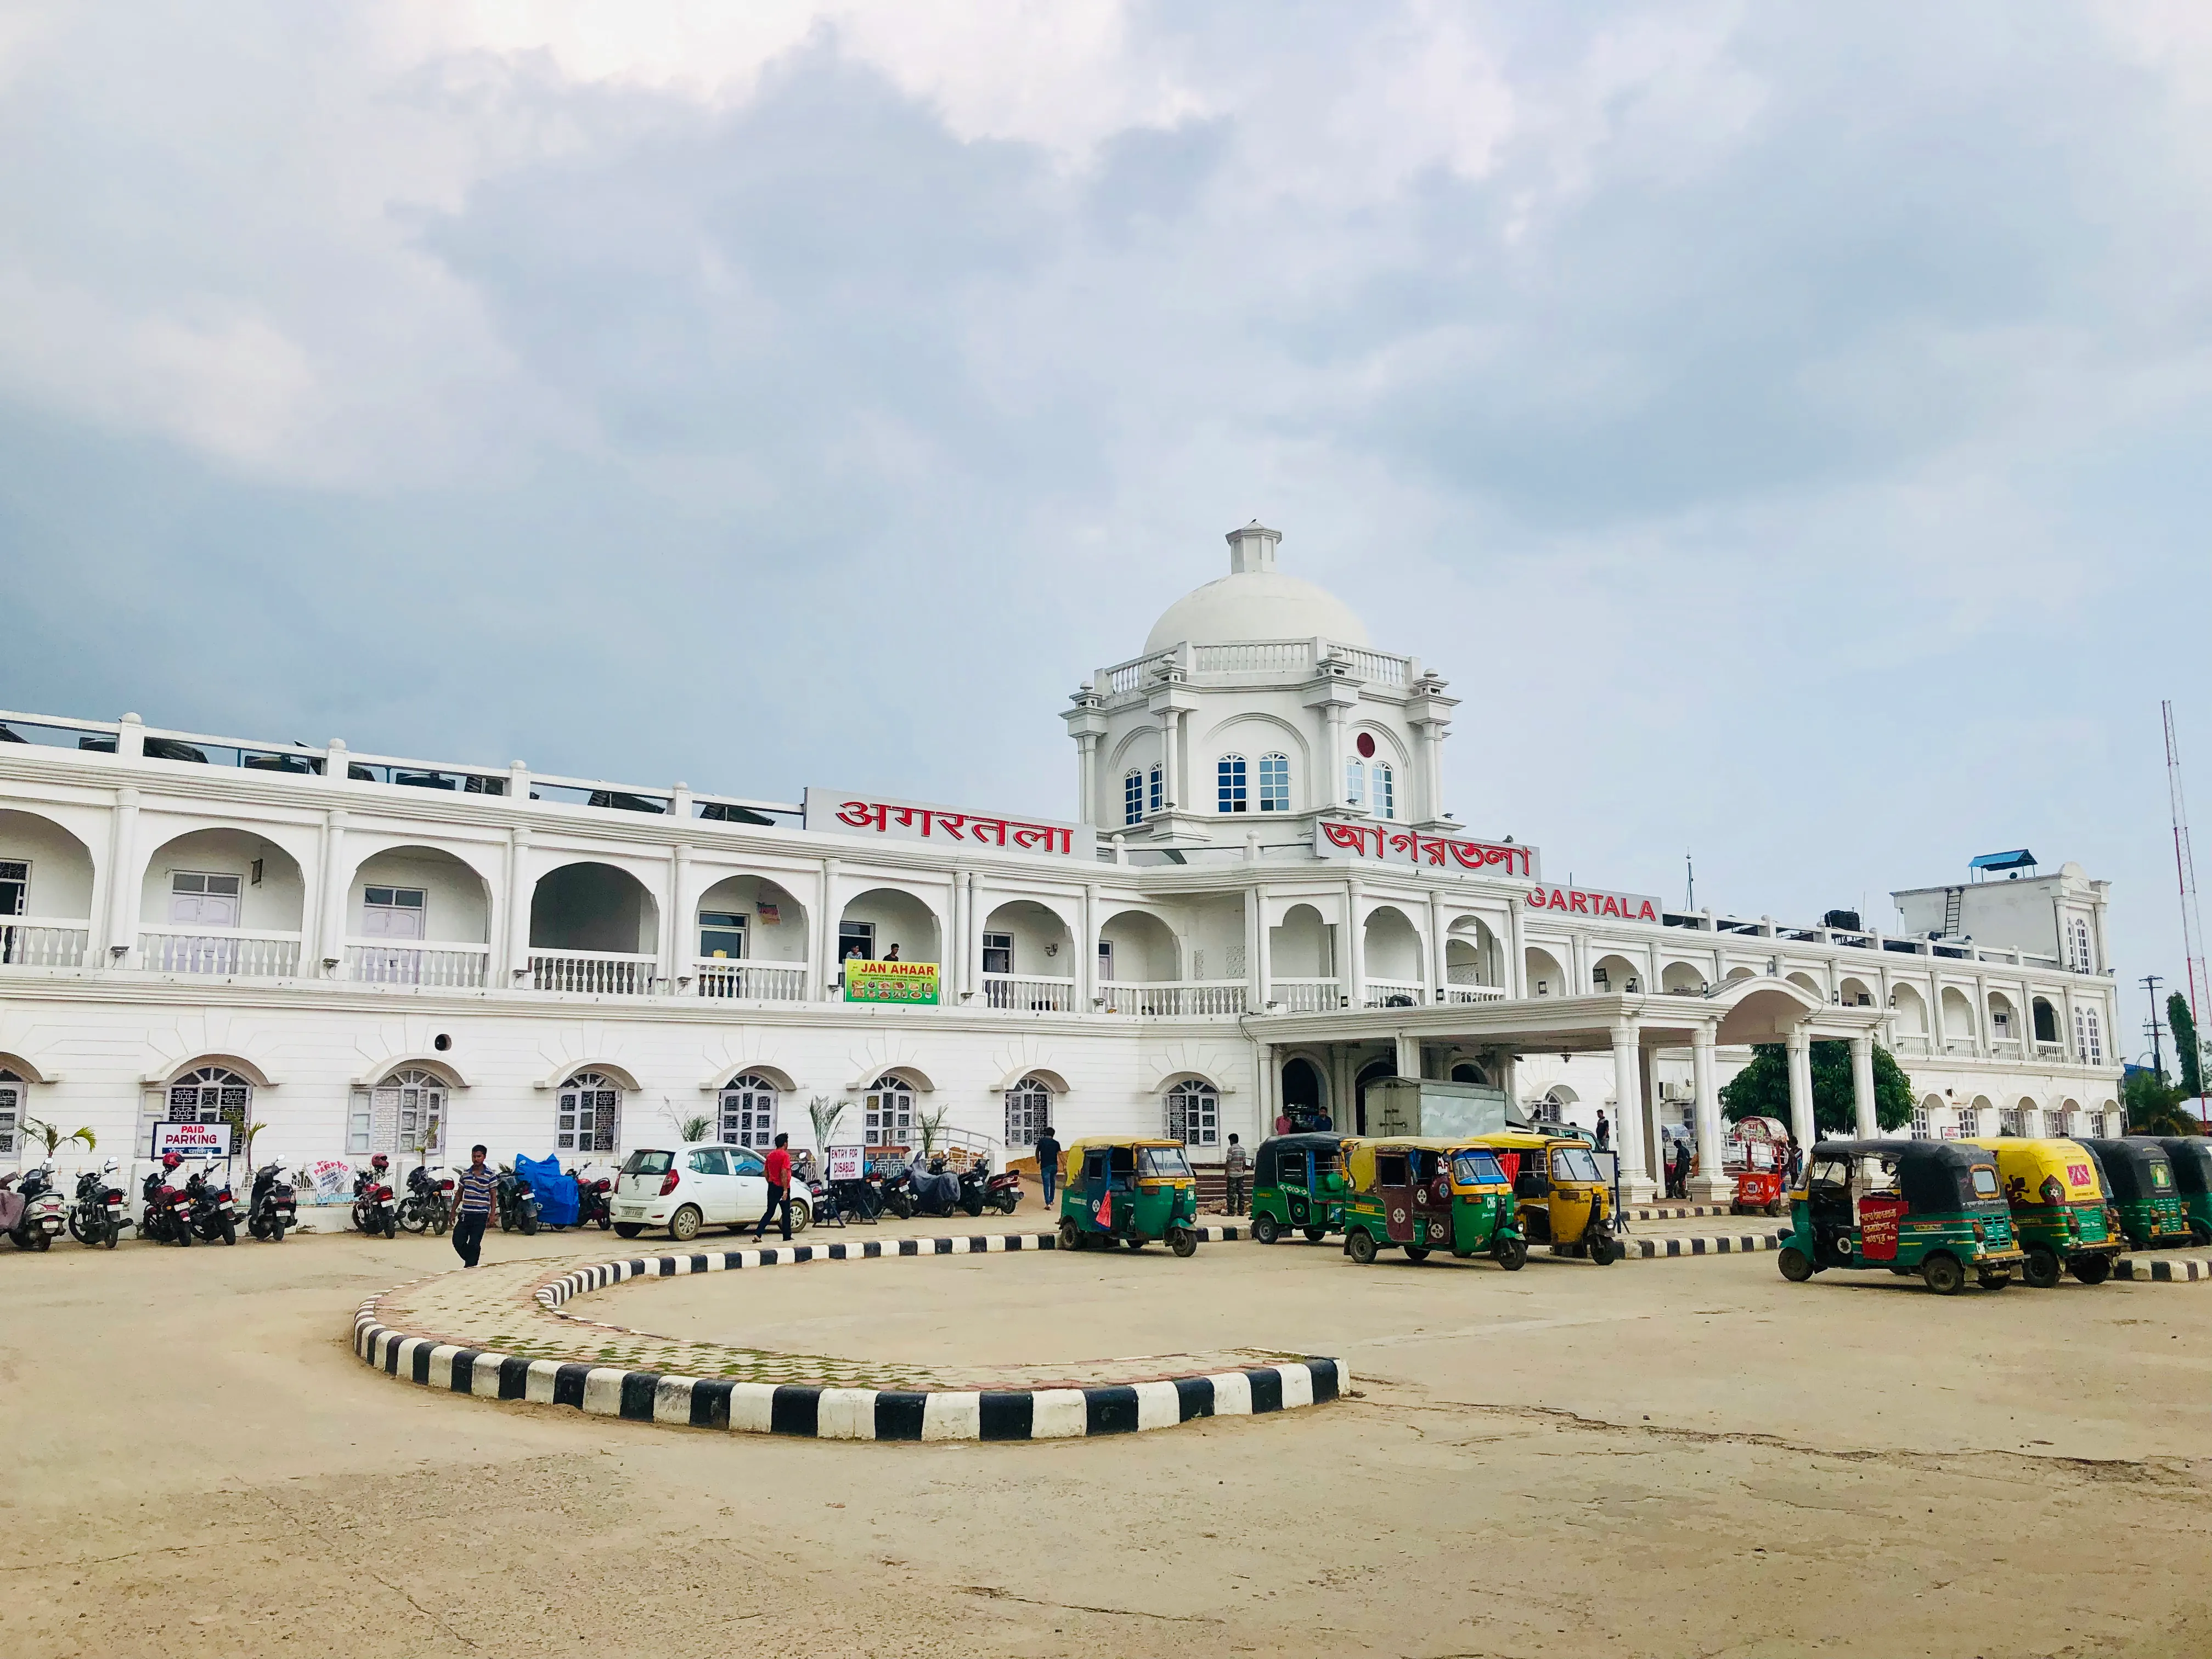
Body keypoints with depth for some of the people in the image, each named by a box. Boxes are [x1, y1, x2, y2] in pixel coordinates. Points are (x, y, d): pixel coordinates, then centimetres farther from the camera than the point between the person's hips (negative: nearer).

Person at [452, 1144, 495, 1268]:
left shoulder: (490, 1176, -4)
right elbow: (459, 1194, 15)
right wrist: (453, 1212, 13)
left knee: (474, 1244, -4)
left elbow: (493, 1196, -2)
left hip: (480, 1215, -4)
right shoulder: (465, 1174, 8)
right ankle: (471, 1261, 23)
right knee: (458, 1241, 2)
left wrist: (492, 1214, -10)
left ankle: (470, 1267, 5)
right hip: (465, 1214, 4)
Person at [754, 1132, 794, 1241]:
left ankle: (757, 1234, -5)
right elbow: (784, 1173, -20)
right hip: (782, 1187, -6)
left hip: (772, 1186, 6)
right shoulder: (785, 1155, -13)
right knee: (786, 1213, 7)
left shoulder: (770, 1155, 10)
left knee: (769, 1212, 9)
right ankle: (787, 1237, 14)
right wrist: (785, 1190, -20)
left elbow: (765, 1172, 15)